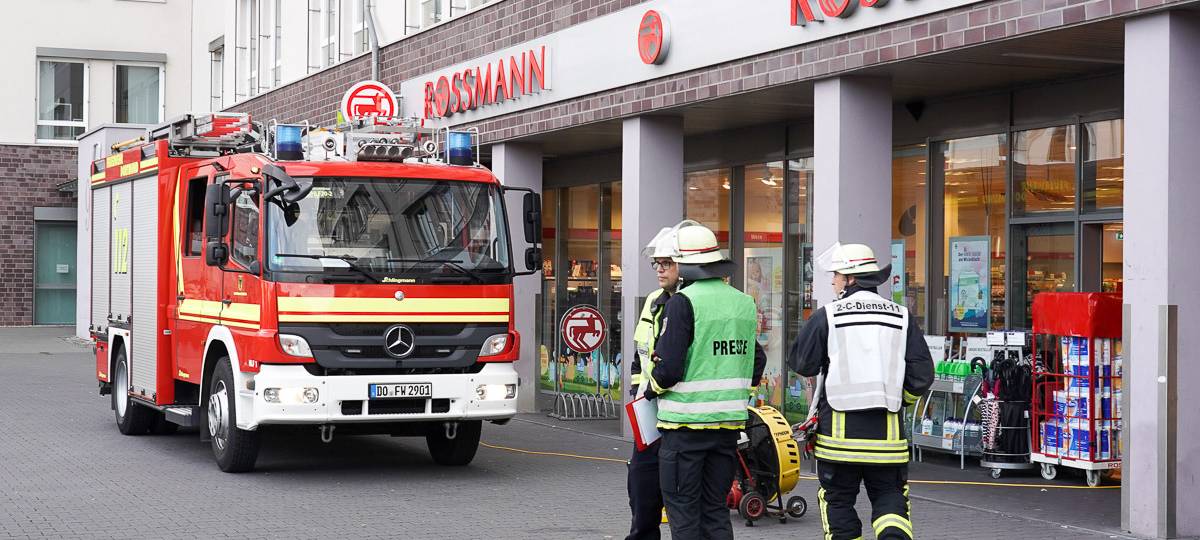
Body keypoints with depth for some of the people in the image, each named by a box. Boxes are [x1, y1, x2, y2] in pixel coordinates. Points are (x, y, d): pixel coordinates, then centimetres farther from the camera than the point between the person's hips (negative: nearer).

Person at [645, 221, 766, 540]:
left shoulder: (683, 302, -12)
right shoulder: (743, 303, 10)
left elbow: (670, 368, -16)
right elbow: (757, 360, 17)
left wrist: (651, 390, 3)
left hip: (686, 421, -7)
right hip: (729, 421, 7)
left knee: (683, 509, 1)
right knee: (715, 508, 13)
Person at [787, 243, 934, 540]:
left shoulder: (826, 316, -4)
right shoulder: (901, 317, 4)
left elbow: (802, 364, 1)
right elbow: (922, 375, 2)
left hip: (840, 428, -2)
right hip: (887, 429, 2)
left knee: (838, 500, 11)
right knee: (889, 495, 11)